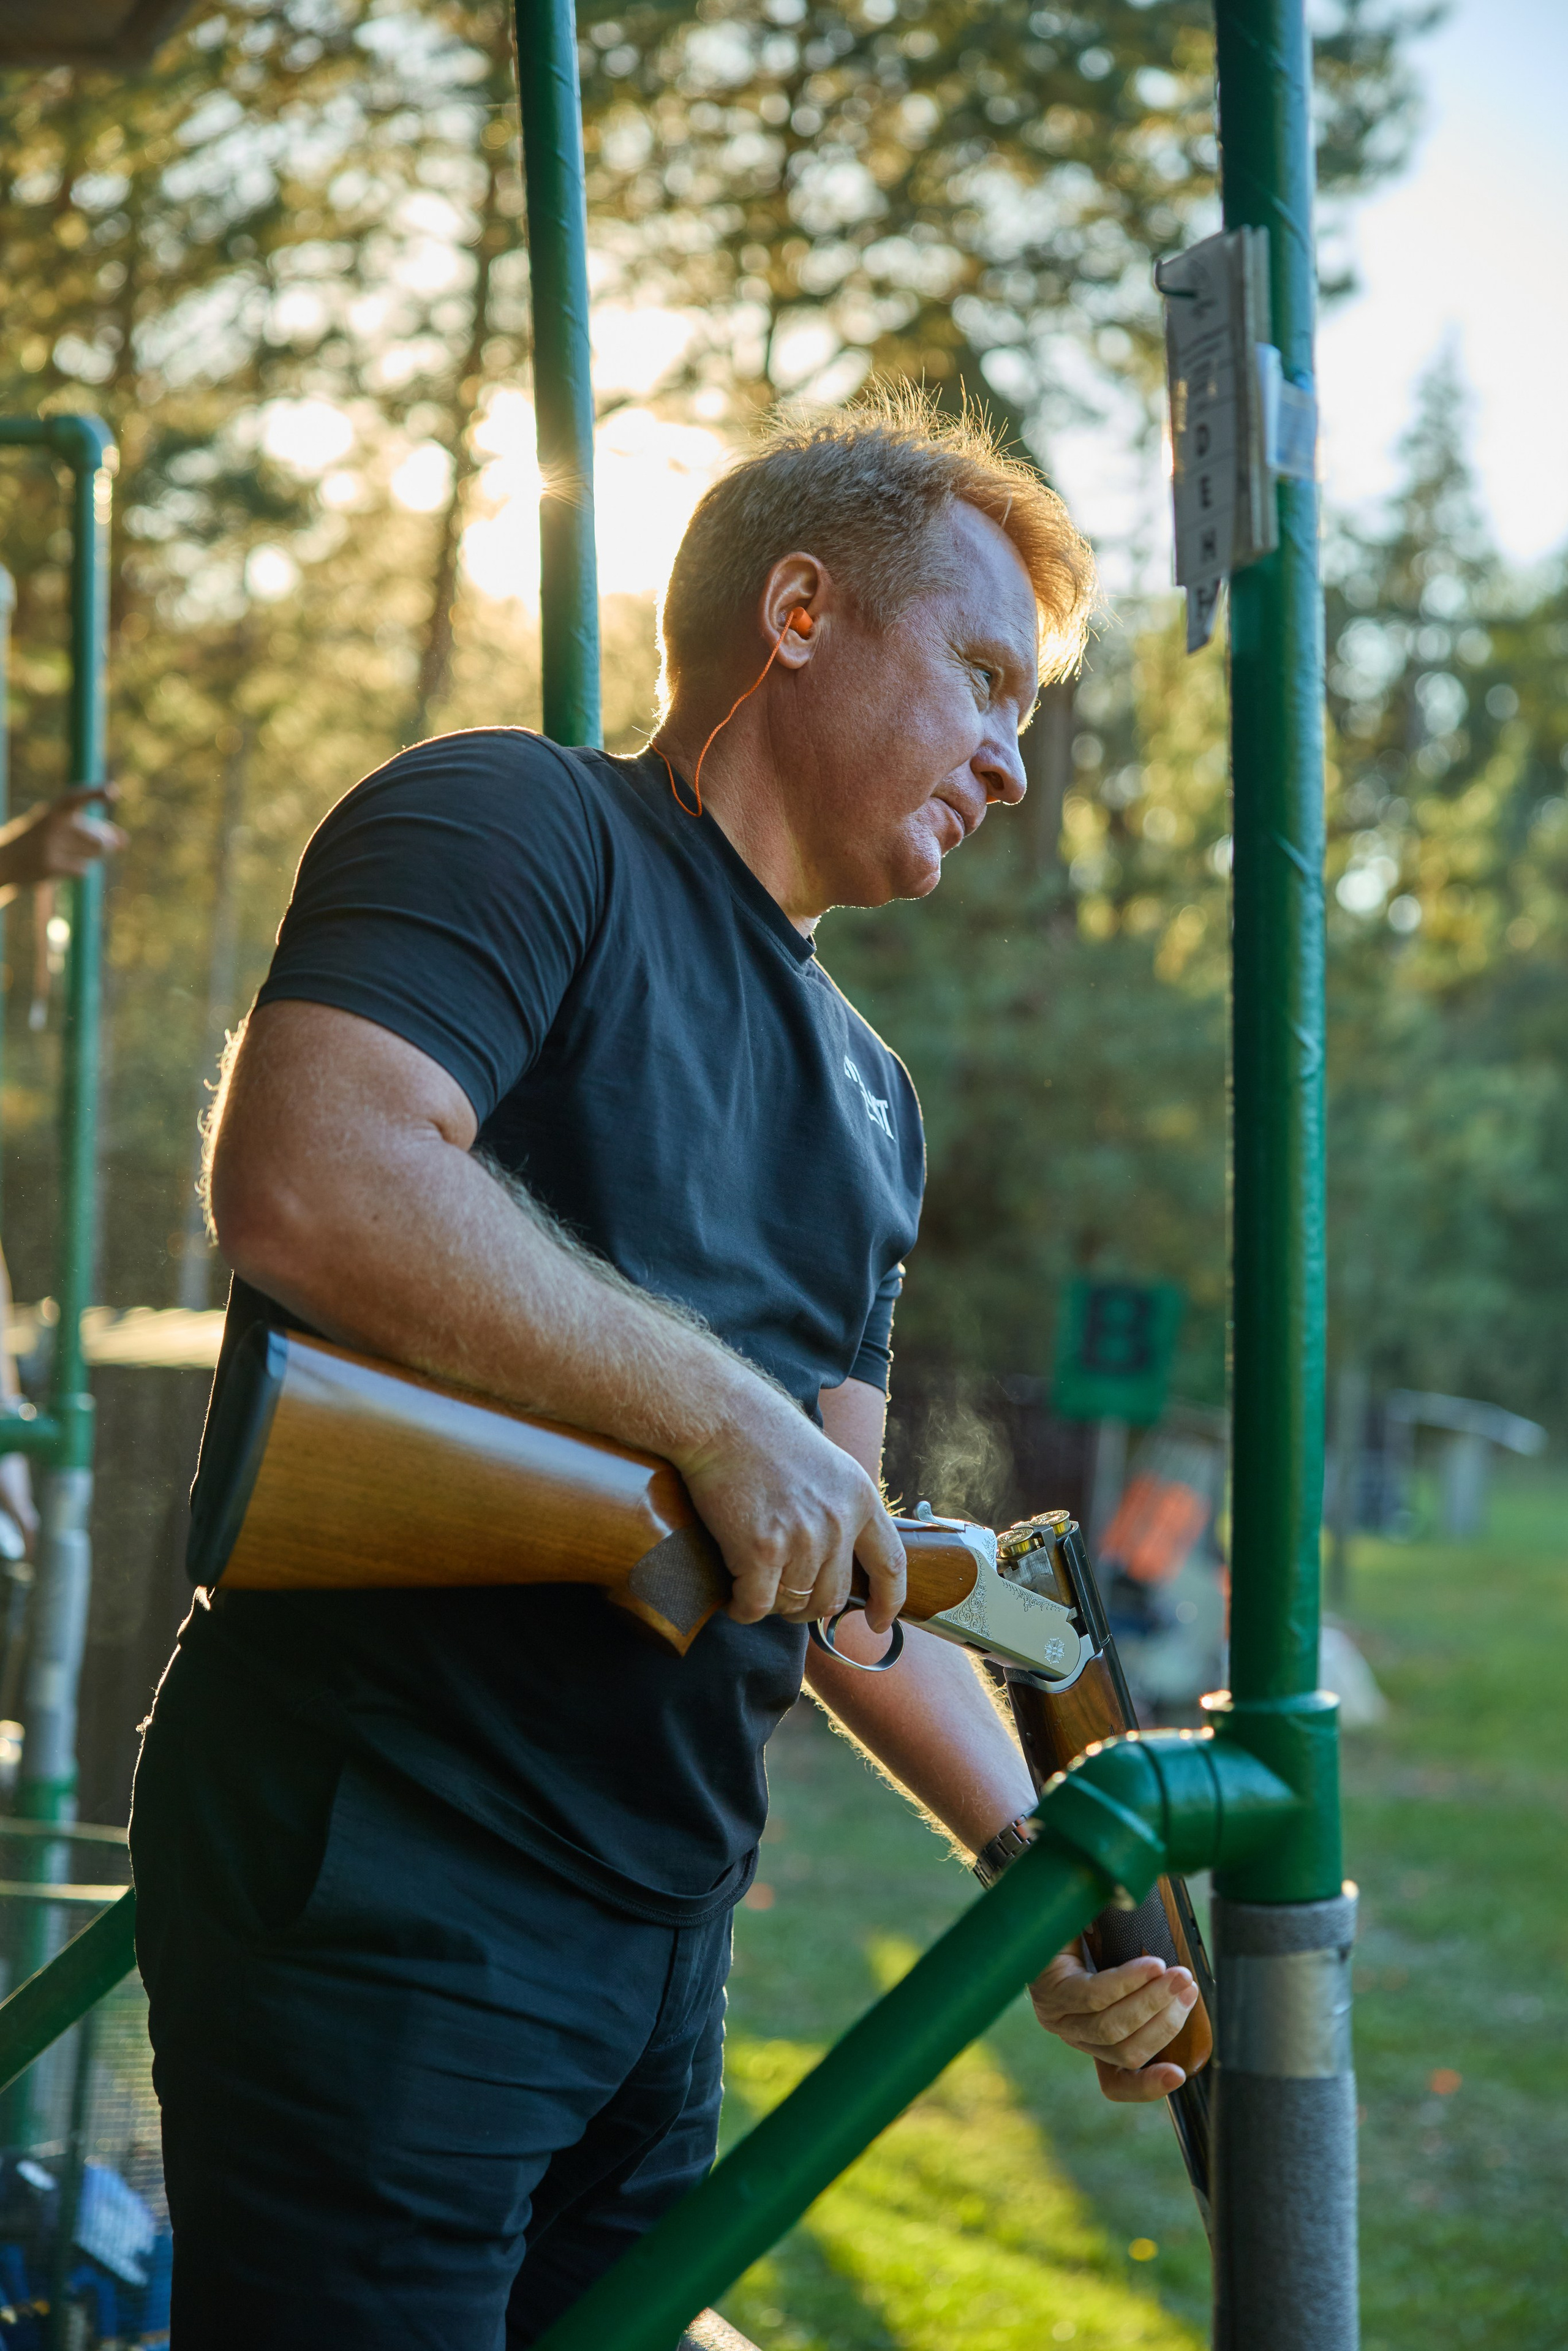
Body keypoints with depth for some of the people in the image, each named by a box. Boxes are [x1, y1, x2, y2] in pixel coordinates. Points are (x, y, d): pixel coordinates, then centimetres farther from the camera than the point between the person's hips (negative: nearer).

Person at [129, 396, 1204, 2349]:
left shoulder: (868, 1096, 19)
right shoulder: (514, 829, -7)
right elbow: (309, 1177, -26)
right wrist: (718, 1407, -21)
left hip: (661, 1914, 9)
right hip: (380, 1890, -8)